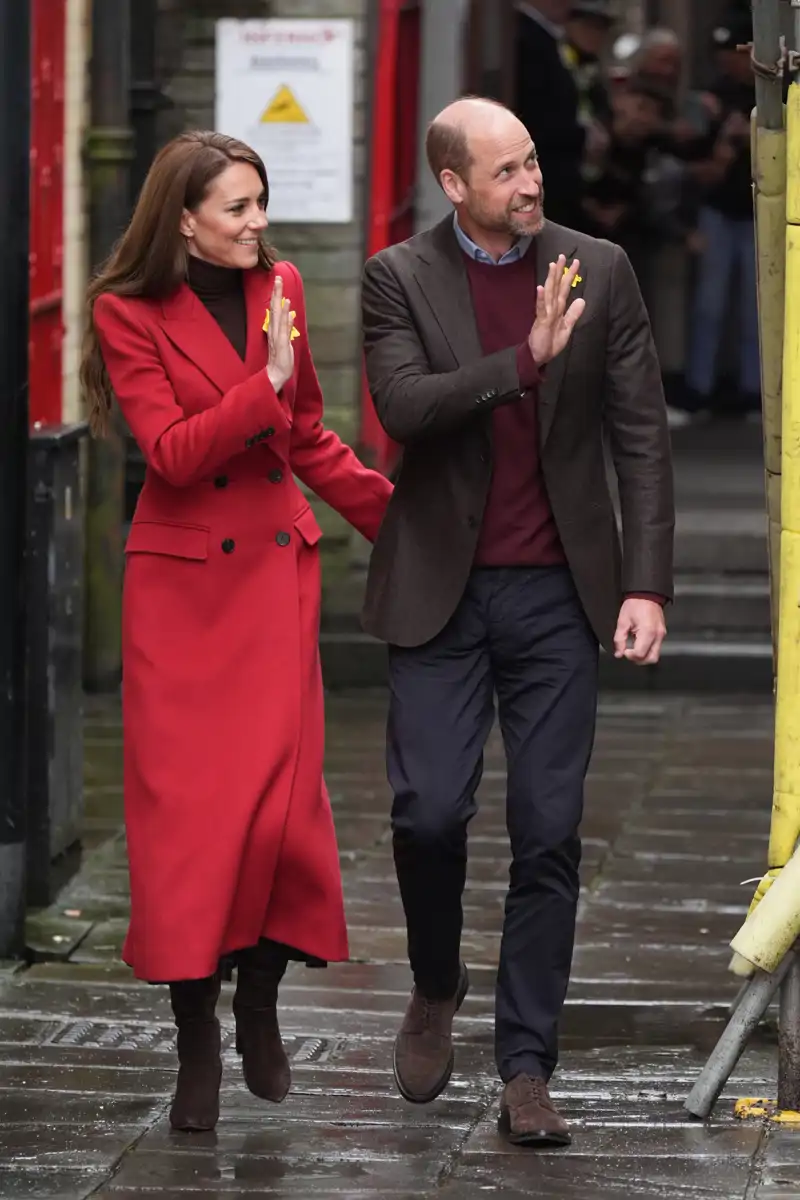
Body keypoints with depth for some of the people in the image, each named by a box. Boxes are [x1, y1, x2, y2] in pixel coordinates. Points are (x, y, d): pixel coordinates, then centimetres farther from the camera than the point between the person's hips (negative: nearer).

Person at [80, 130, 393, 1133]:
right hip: (180, 581, -3)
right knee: (187, 805, -2)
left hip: (276, 569, 3)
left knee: (280, 795, -3)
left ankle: (260, 1011, 17)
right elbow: (171, 454, -16)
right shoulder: (129, 313, -7)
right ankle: (196, 1044, 6)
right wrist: (265, 383, -23)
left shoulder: (279, 289, 6)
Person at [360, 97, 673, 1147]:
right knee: (429, 809, -7)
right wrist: (524, 361, -26)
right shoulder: (400, 280, -1)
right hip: (442, 593, -1)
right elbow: (404, 409, -15)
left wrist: (647, 585, -4)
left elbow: (642, 436, 3)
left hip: (559, 593, 1)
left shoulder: (599, 272, 2)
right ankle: (436, 990, 22)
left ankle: (526, 1070, 6)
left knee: (549, 835, 0)